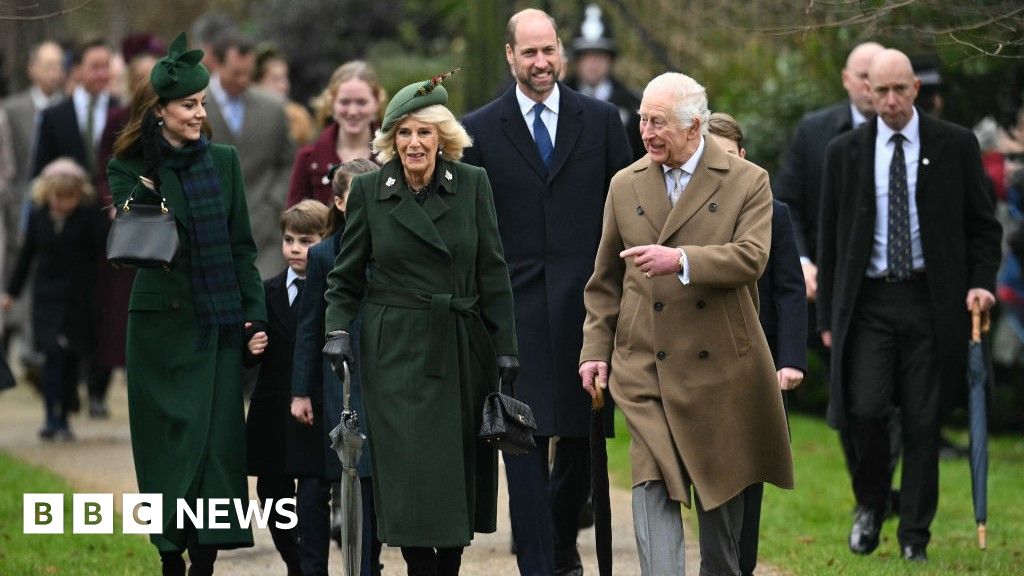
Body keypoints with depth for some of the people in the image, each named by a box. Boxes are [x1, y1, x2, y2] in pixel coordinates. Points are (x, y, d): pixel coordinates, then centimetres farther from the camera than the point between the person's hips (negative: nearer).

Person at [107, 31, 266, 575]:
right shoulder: (132, 167, -1)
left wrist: (254, 313, 2)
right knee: (170, 443, 1)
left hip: (220, 325, 2)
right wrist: (152, 167, -21)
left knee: (218, 441, -2)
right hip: (163, 322, -2)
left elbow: (242, 245, 9)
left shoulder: (223, 161, 6)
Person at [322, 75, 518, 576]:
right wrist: (338, 330, -9)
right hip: (396, 351, -1)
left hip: (461, 350, 1)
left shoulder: (473, 184, 2)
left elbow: (493, 273, 4)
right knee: (409, 469, -7)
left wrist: (505, 347, 1)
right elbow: (346, 276, 7)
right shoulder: (369, 191, 1)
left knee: (461, 468, 4)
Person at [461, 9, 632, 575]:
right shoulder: (480, 129, 3)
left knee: (582, 438, 8)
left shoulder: (600, 119, 6)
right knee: (524, 442, -5)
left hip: (586, 305, 1)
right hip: (516, 310, -1)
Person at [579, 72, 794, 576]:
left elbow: (751, 258, -16)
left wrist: (682, 260, -29)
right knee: (653, 484, -13)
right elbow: (605, 281, 15)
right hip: (645, 365, 1)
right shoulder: (626, 185, 9)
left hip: (719, 365, -1)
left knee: (722, 489, 11)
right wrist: (595, 349, 8)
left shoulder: (747, 183, -1)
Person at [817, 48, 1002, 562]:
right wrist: (828, 316, 7)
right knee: (865, 408, -12)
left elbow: (981, 224, 8)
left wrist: (981, 283, -8)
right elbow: (830, 237, 9)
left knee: (922, 421, 0)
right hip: (868, 301, 1)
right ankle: (870, 504, 14)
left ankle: (915, 536, 11)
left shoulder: (955, 146, 2)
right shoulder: (845, 152, 5)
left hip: (930, 301, 0)